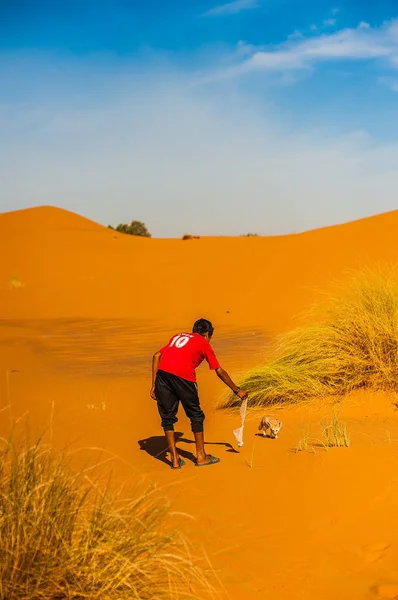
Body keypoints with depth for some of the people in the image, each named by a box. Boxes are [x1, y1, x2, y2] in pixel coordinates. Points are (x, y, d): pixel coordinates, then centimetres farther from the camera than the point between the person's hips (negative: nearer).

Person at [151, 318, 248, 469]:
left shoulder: (178, 336, 31)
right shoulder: (203, 343, 19)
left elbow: (156, 356, 19)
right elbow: (219, 372, 21)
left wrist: (154, 384, 18)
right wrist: (237, 390, 31)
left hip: (162, 373, 4)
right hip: (183, 376, -4)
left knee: (167, 417, 14)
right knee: (196, 416, 14)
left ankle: (175, 459, 15)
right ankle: (201, 456, 22)